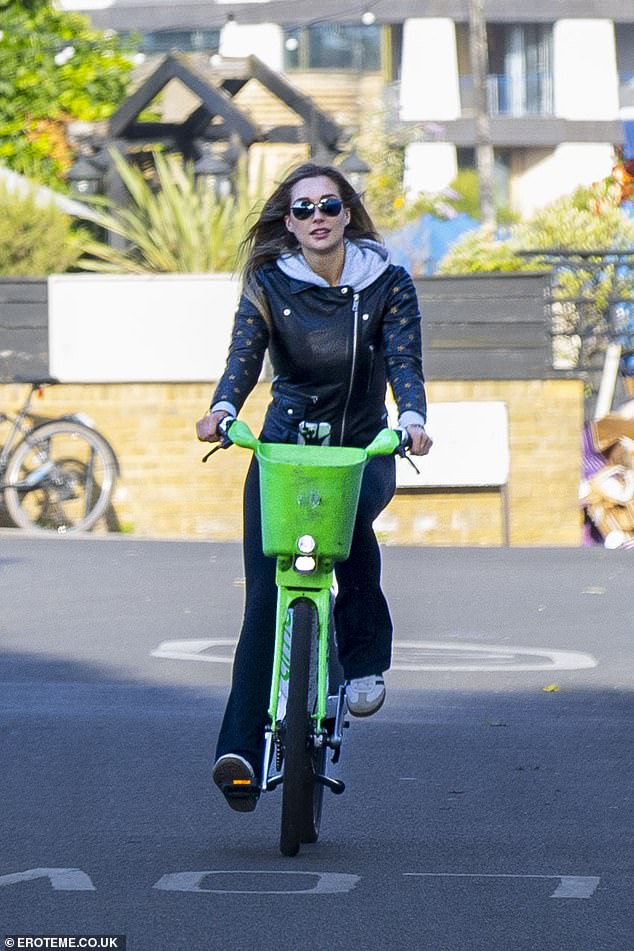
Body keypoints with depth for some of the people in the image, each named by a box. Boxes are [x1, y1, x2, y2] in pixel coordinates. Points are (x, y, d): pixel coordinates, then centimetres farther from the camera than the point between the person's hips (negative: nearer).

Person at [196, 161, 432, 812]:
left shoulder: (388, 284, -4)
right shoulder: (269, 285, -3)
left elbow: (404, 360, -15)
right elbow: (245, 355, -15)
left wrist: (412, 419, -35)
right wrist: (222, 408, -36)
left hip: (364, 447, 0)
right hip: (286, 442, 0)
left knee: (348, 514, -35)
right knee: (265, 593, -14)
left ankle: (366, 657, -15)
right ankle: (242, 746, -16)